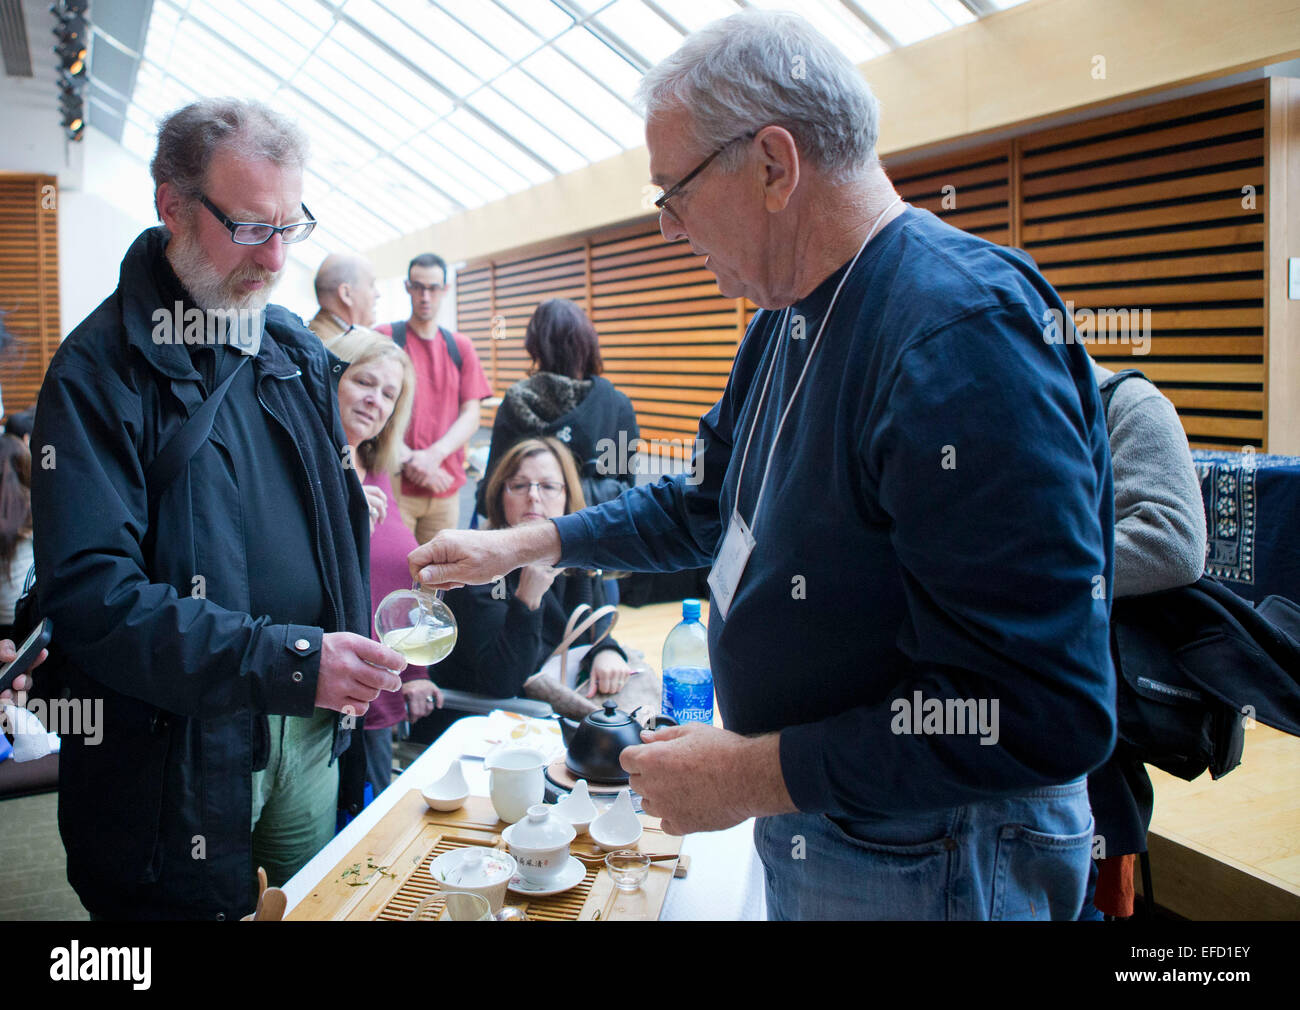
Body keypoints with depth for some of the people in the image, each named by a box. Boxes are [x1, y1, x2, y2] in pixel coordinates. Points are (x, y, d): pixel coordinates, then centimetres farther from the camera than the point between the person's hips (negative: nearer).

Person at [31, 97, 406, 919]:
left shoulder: (297, 349, 8)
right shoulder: (100, 372, -13)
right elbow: (91, 595, -22)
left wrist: (354, 666, 3)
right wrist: (285, 659, -30)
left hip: (312, 728, 6)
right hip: (177, 752, -6)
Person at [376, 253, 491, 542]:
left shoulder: (460, 347, 12)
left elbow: (471, 415, 5)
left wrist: (434, 455, -12)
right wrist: (407, 460, -16)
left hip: (445, 487, 3)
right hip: (394, 485, -3)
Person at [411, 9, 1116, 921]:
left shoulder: (964, 331, -28)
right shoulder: (787, 320, 4)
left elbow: (1047, 715, -31)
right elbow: (708, 509, 18)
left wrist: (758, 775, -24)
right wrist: (522, 545, 13)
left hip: (924, 868, -8)